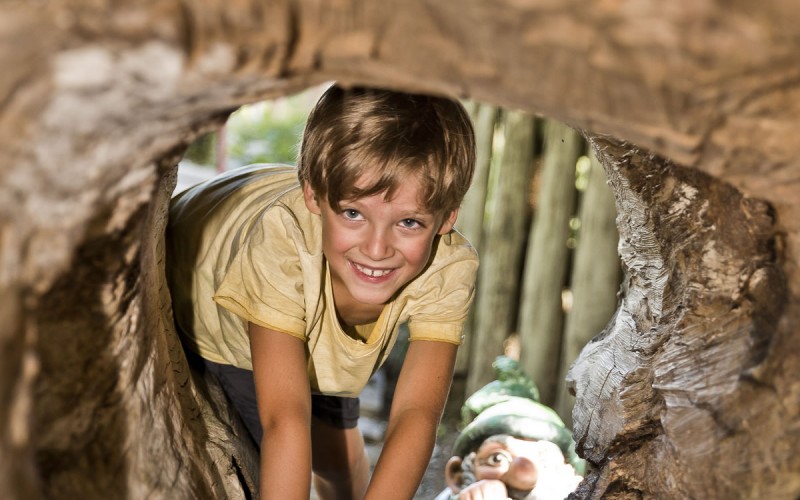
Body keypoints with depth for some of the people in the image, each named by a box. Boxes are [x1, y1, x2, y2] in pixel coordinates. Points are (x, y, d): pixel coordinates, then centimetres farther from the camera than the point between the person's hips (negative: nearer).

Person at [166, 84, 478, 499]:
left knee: (340, 455, 13)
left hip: (314, 332, 3)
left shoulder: (448, 269, -34)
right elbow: (285, 420, -49)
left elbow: (416, 414, -39)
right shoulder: (281, 242, -46)